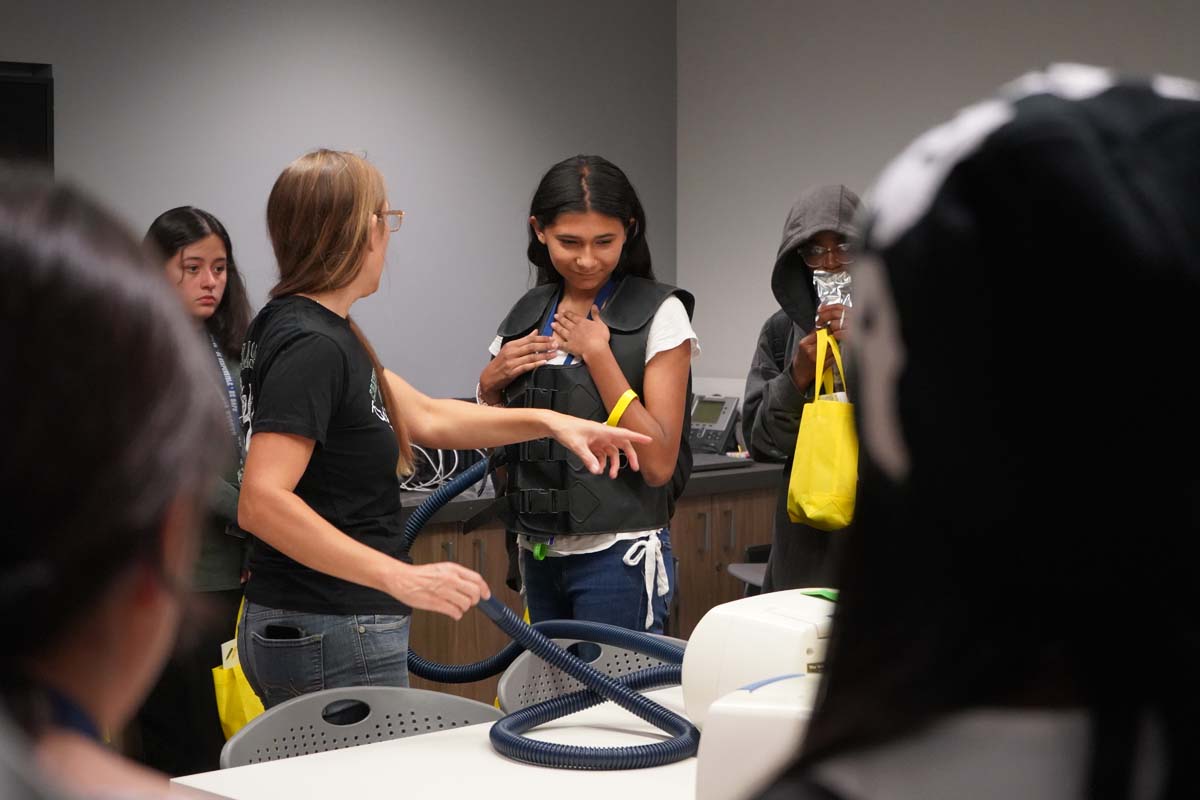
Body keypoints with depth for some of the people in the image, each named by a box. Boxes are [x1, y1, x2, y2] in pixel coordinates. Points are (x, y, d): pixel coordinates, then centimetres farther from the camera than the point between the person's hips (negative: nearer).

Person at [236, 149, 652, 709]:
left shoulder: (311, 327, 11)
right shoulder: (312, 346, -19)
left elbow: (427, 418, 18)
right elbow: (261, 503, -29)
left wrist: (550, 421, 10)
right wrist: (401, 578, -34)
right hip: (334, 640, -10)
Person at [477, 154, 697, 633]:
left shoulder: (658, 314, -8)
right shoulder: (529, 313, 9)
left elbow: (659, 463, -16)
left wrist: (597, 353, -16)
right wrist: (491, 383, -2)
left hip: (618, 555, -5)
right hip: (538, 555, 6)